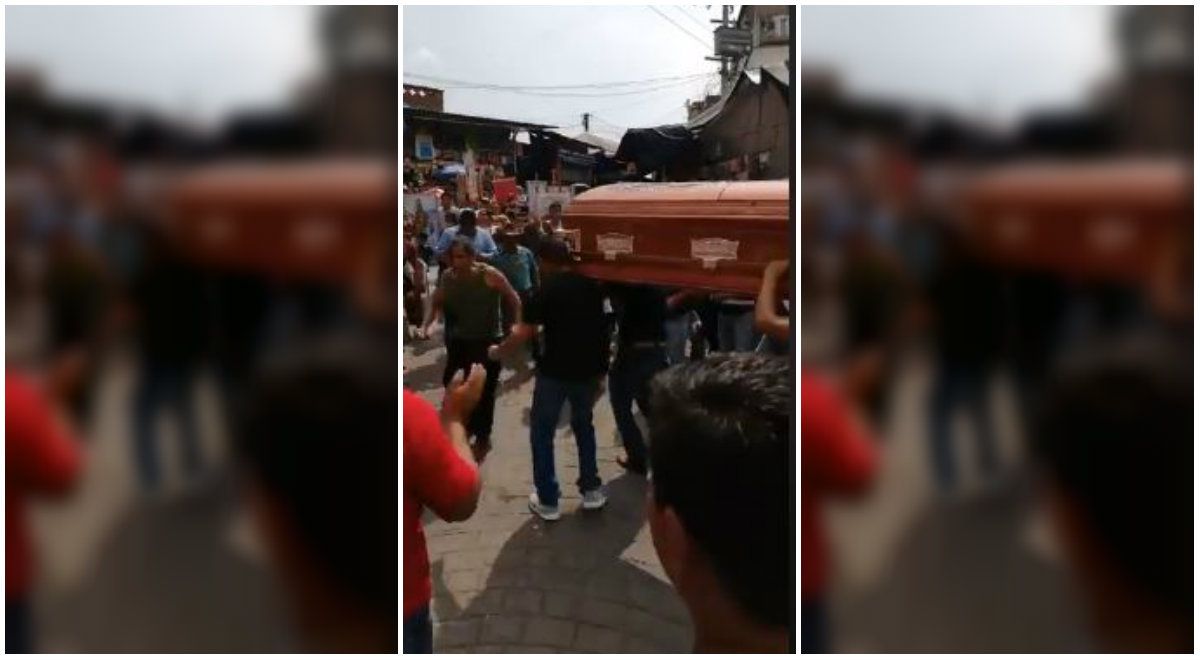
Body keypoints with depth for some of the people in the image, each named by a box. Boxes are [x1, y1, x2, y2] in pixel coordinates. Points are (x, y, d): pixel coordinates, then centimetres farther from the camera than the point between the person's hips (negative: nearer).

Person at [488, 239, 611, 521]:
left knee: (542, 432, 10)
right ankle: (592, 490, 24)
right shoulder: (592, 287, 5)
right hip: (587, 370, 5)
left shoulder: (547, 290, -11)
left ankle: (547, 500, 11)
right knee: (583, 426, 24)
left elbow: (524, 332, -12)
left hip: (555, 371, -5)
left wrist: (497, 352, 3)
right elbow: (602, 330, 12)